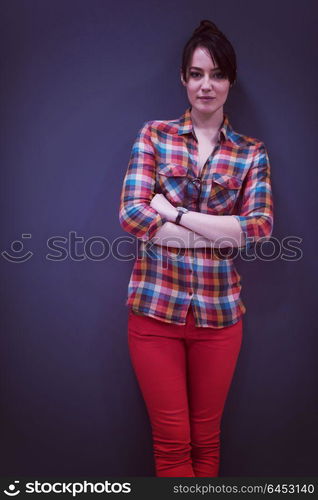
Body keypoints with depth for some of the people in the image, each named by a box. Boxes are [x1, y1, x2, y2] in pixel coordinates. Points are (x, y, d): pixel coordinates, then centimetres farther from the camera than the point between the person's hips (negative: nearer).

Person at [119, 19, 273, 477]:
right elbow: (132, 214, -10)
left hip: (219, 311, 1)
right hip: (155, 307, -1)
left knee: (206, 438, 14)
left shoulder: (252, 153, 5)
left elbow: (261, 225, -10)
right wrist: (222, 234, -13)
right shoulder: (154, 134, 3)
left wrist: (173, 212, -14)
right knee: (171, 441, 8)